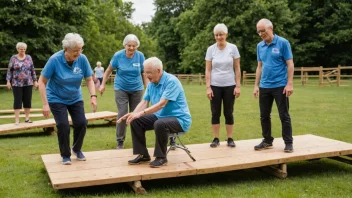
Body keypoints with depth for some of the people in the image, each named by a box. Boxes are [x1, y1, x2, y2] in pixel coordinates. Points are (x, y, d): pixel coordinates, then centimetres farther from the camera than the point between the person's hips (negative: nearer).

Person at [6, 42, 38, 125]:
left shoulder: (29, 57, 6)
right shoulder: (13, 58, 1)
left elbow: (32, 70, 9)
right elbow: (9, 70, 1)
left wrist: (35, 81, 6)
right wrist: (8, 81, -6)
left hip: (28, 83, 2)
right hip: (17, 84, -2)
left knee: (28, 100, 5)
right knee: (17, 101, -1)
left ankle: (27, 118, 14)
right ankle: (17, 120, 2)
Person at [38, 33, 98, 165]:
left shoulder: (82, 59, -16)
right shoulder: (55, 60, -24)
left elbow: (89, 79, -6)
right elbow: (42, 82, -18)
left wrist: (93, 96, -22)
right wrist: (45, 104, -23)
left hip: (75, 98, 3)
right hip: (57, 99, -3)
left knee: (81, 123, -5)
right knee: (63, 126, -12)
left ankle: (77, 149, 23)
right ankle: (65, 155, 10)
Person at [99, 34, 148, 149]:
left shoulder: (140, 56, -8)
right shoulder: (118, 56, -10)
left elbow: (144, 73, 2)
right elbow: (109, 70, 2)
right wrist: (103, 84, 2)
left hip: (137, 89, 1)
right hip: (121, 89, -1)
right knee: (122, 114, -9)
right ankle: (120, 142, 3)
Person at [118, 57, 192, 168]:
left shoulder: (171, 81, -21)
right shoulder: (151, 83, 4)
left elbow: (162, 104, -29)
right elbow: (144, 102, 1)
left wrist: (141, 113, -35)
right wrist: (133, 114, -19)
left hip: (179, 119, -8)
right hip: (160, 116, 8)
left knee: (160, 124, -37)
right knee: (136, 121, -4)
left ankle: (161, 157, -16)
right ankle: (143, 155, 5)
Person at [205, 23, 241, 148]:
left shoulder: (233, 48, -2)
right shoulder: (211, 49, -1)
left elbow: (237, 69, 0)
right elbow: (208, 70, 0)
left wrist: (238, 86, -6)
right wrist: (208, 87, -7)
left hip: (229, 86, -1)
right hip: (215, 86, 1)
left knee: (228, 113, 4)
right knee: (215, 113, 3)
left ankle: (230, 139, 13)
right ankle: (216, 139, 12)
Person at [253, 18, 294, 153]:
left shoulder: (283, 43, -6)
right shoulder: (260, 46, 8)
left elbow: (290, 64, -7)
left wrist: (289, 84, -14)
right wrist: (256, 85, 11)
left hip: (280, 86, -5)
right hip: (264, 87, 5)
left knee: (284, 116, 2)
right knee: (264, 116, 10)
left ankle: (288, 143, 12)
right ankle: (267, 141, 23)